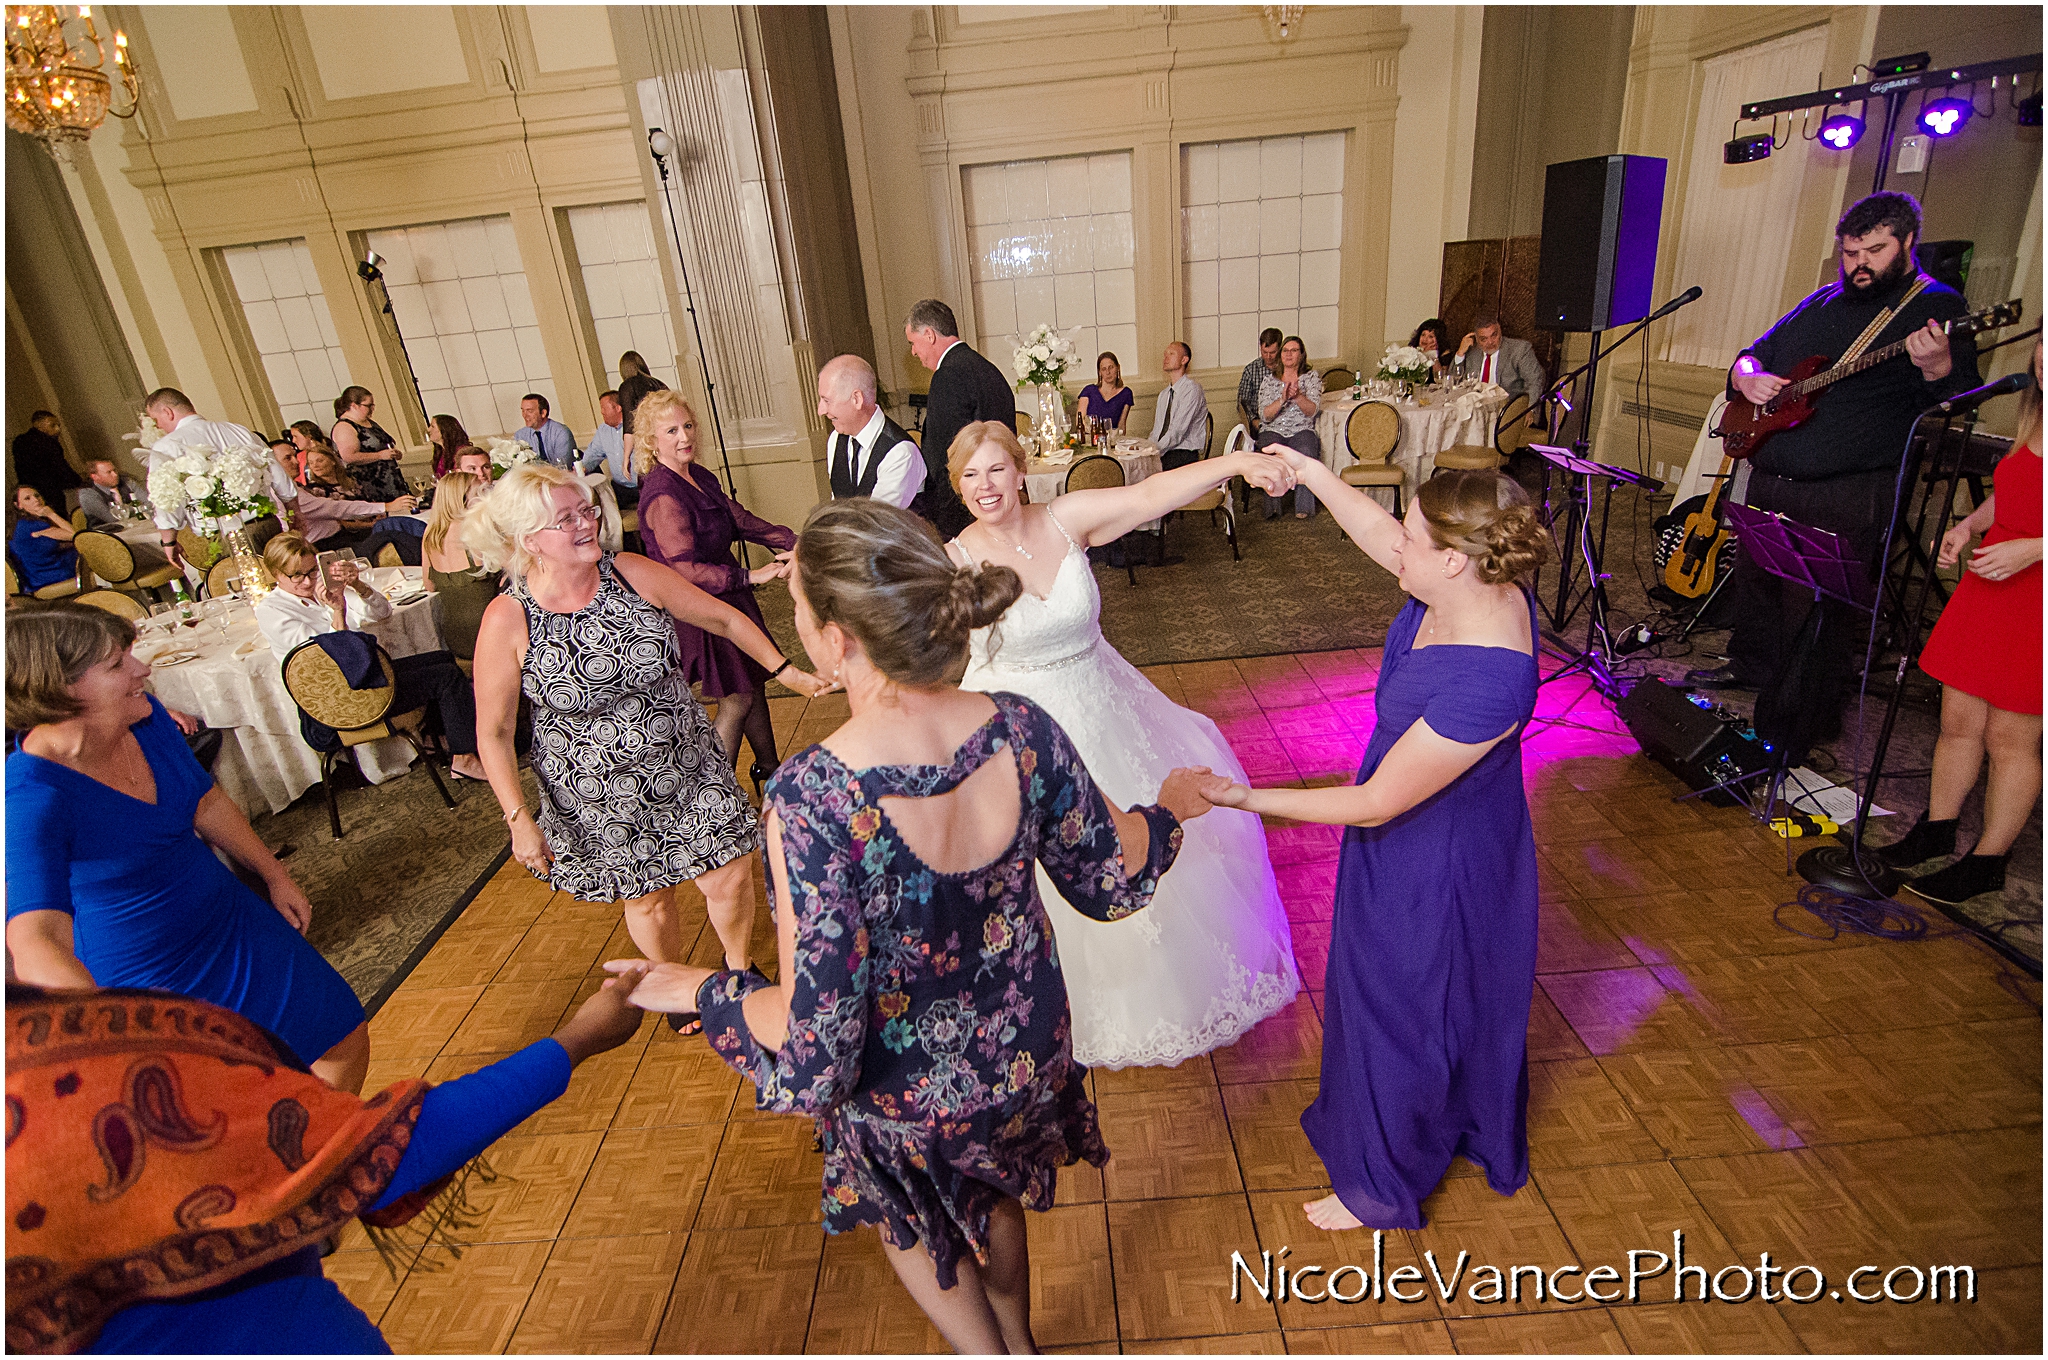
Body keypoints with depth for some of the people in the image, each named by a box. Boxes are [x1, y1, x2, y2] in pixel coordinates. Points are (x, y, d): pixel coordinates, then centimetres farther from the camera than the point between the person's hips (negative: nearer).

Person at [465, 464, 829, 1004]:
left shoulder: (633, 573, -12)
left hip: (688, 767, 2)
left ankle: (740, 967, 40)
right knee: (648, 899, 16)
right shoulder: (507, 621, -17)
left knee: (729, 878, 7)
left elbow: (725, 618, -1)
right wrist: (519, 820, -10)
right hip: (600, 797, -1)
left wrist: (785, 671, -3)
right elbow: (494, 732, -8)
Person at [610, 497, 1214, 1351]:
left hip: (910, 1097, -4)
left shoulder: (811, 798, -37)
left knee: (912, 1219, 33)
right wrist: (1168, 810, 12)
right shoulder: (1022, 732, -24)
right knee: (992, 1194, 37)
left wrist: (698, 990, -10)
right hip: (1028, 1054, 4)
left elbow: (817, 1050, -28)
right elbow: (1111, 885, -8)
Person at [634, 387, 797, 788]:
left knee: (753, 681, 18)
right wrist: (751, 576, -28)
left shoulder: (700, 476, 4)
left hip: (725, 596, 9)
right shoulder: (664, 496, -23)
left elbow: (740, 520, 7)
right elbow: (685, 571, -28)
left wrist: (796, 542, -4)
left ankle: (769, 768, 36)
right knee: (736, 699, 0)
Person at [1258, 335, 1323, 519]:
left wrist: (1297, 396, -21)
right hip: (1273, 431, 0)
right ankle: (1272, 506, -31)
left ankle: (1303, 507, -28)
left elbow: (1312, 410, -2)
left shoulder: (1312, 377, 13)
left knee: (1306, 452, -35)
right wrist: (1282, 399, -17)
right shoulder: (1269, 380, 14)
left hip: (1302, 430, 0)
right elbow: (1265, 415, 1)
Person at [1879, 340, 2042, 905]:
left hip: (2033, 596, -6)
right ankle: (1936, 830, 29)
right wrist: (1969, 523, 6)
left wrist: (2031, 550, -24)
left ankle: (1987, 862, 18)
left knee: (2010, 739, 4)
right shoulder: (2033, 414, 9)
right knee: (1958, 720, 13)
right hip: (1987, 585, 7)